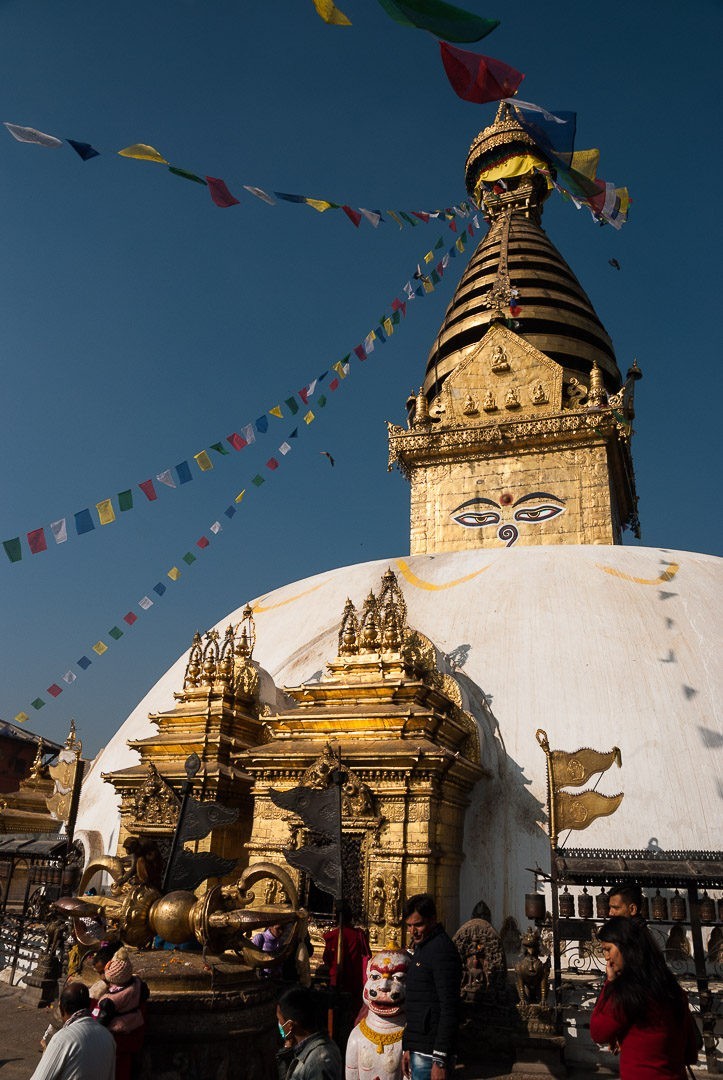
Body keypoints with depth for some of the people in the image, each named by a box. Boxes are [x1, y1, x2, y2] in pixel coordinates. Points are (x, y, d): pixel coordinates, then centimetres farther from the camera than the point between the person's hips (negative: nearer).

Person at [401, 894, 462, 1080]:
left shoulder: (442, 949, -15)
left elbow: (449, 1008, -20)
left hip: (430, 1054, -9)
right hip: (419, 1049, 9)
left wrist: (440, 1060, -21)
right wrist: (409, 1048, 19)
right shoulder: (421, 948, 15)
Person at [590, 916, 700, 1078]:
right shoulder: (670, 984, 3)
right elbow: (690, 1054, 13)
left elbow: (598, 1033, -7)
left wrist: (609, 981, -4)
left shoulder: (627, 988, -20)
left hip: (641, 1075, -7)